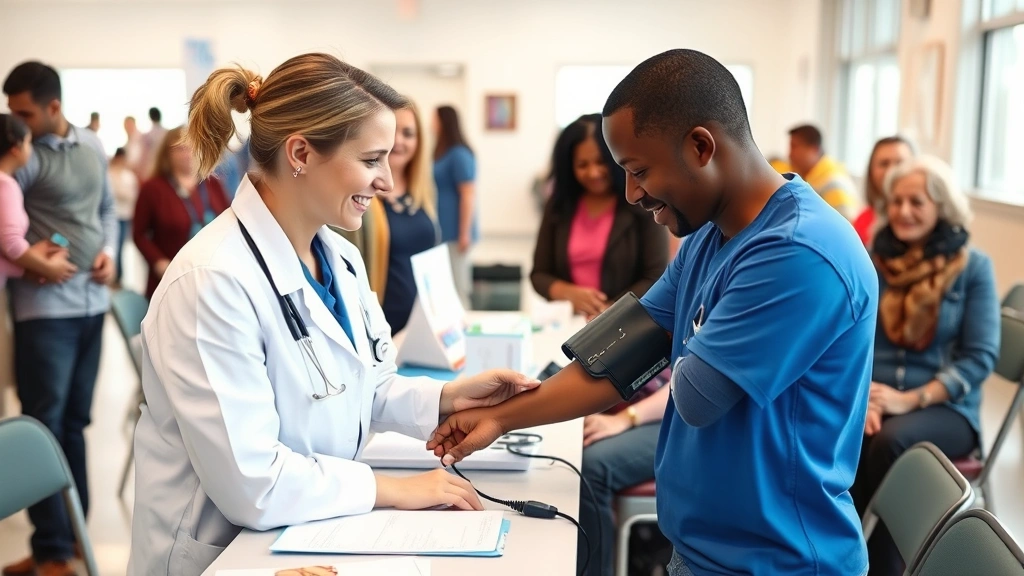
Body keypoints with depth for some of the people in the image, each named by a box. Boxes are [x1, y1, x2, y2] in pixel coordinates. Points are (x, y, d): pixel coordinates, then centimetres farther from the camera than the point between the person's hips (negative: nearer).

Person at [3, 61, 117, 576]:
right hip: (45, 307, -5)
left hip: (92, 302, 5)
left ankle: (74, 529, 26)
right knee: (44, 424, -2)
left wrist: (109, 252, 2)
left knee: (76, 420, 14)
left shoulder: (92, 146, 9)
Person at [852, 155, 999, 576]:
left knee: (891, 441, -35)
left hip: (944, 407, -2)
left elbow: (980, 356, -6)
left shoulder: (973, 266, 0)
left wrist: (910, 399, -17)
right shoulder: (869, 261, 8)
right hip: (871, 398, 2)